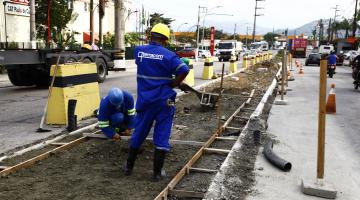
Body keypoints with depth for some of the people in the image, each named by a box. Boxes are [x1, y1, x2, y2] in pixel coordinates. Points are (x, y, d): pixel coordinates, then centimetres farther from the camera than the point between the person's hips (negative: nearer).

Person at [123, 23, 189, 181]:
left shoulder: (138, 51, 0)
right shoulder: (168, 55, -10)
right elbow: (184, 70, -21)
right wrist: (172, 85, -8)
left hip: (144, 101, 3)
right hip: (164, 101, -3)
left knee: (138, 134, 17)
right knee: (161, 137, 5)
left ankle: (129, 167, 29)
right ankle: (157, 173, 10)